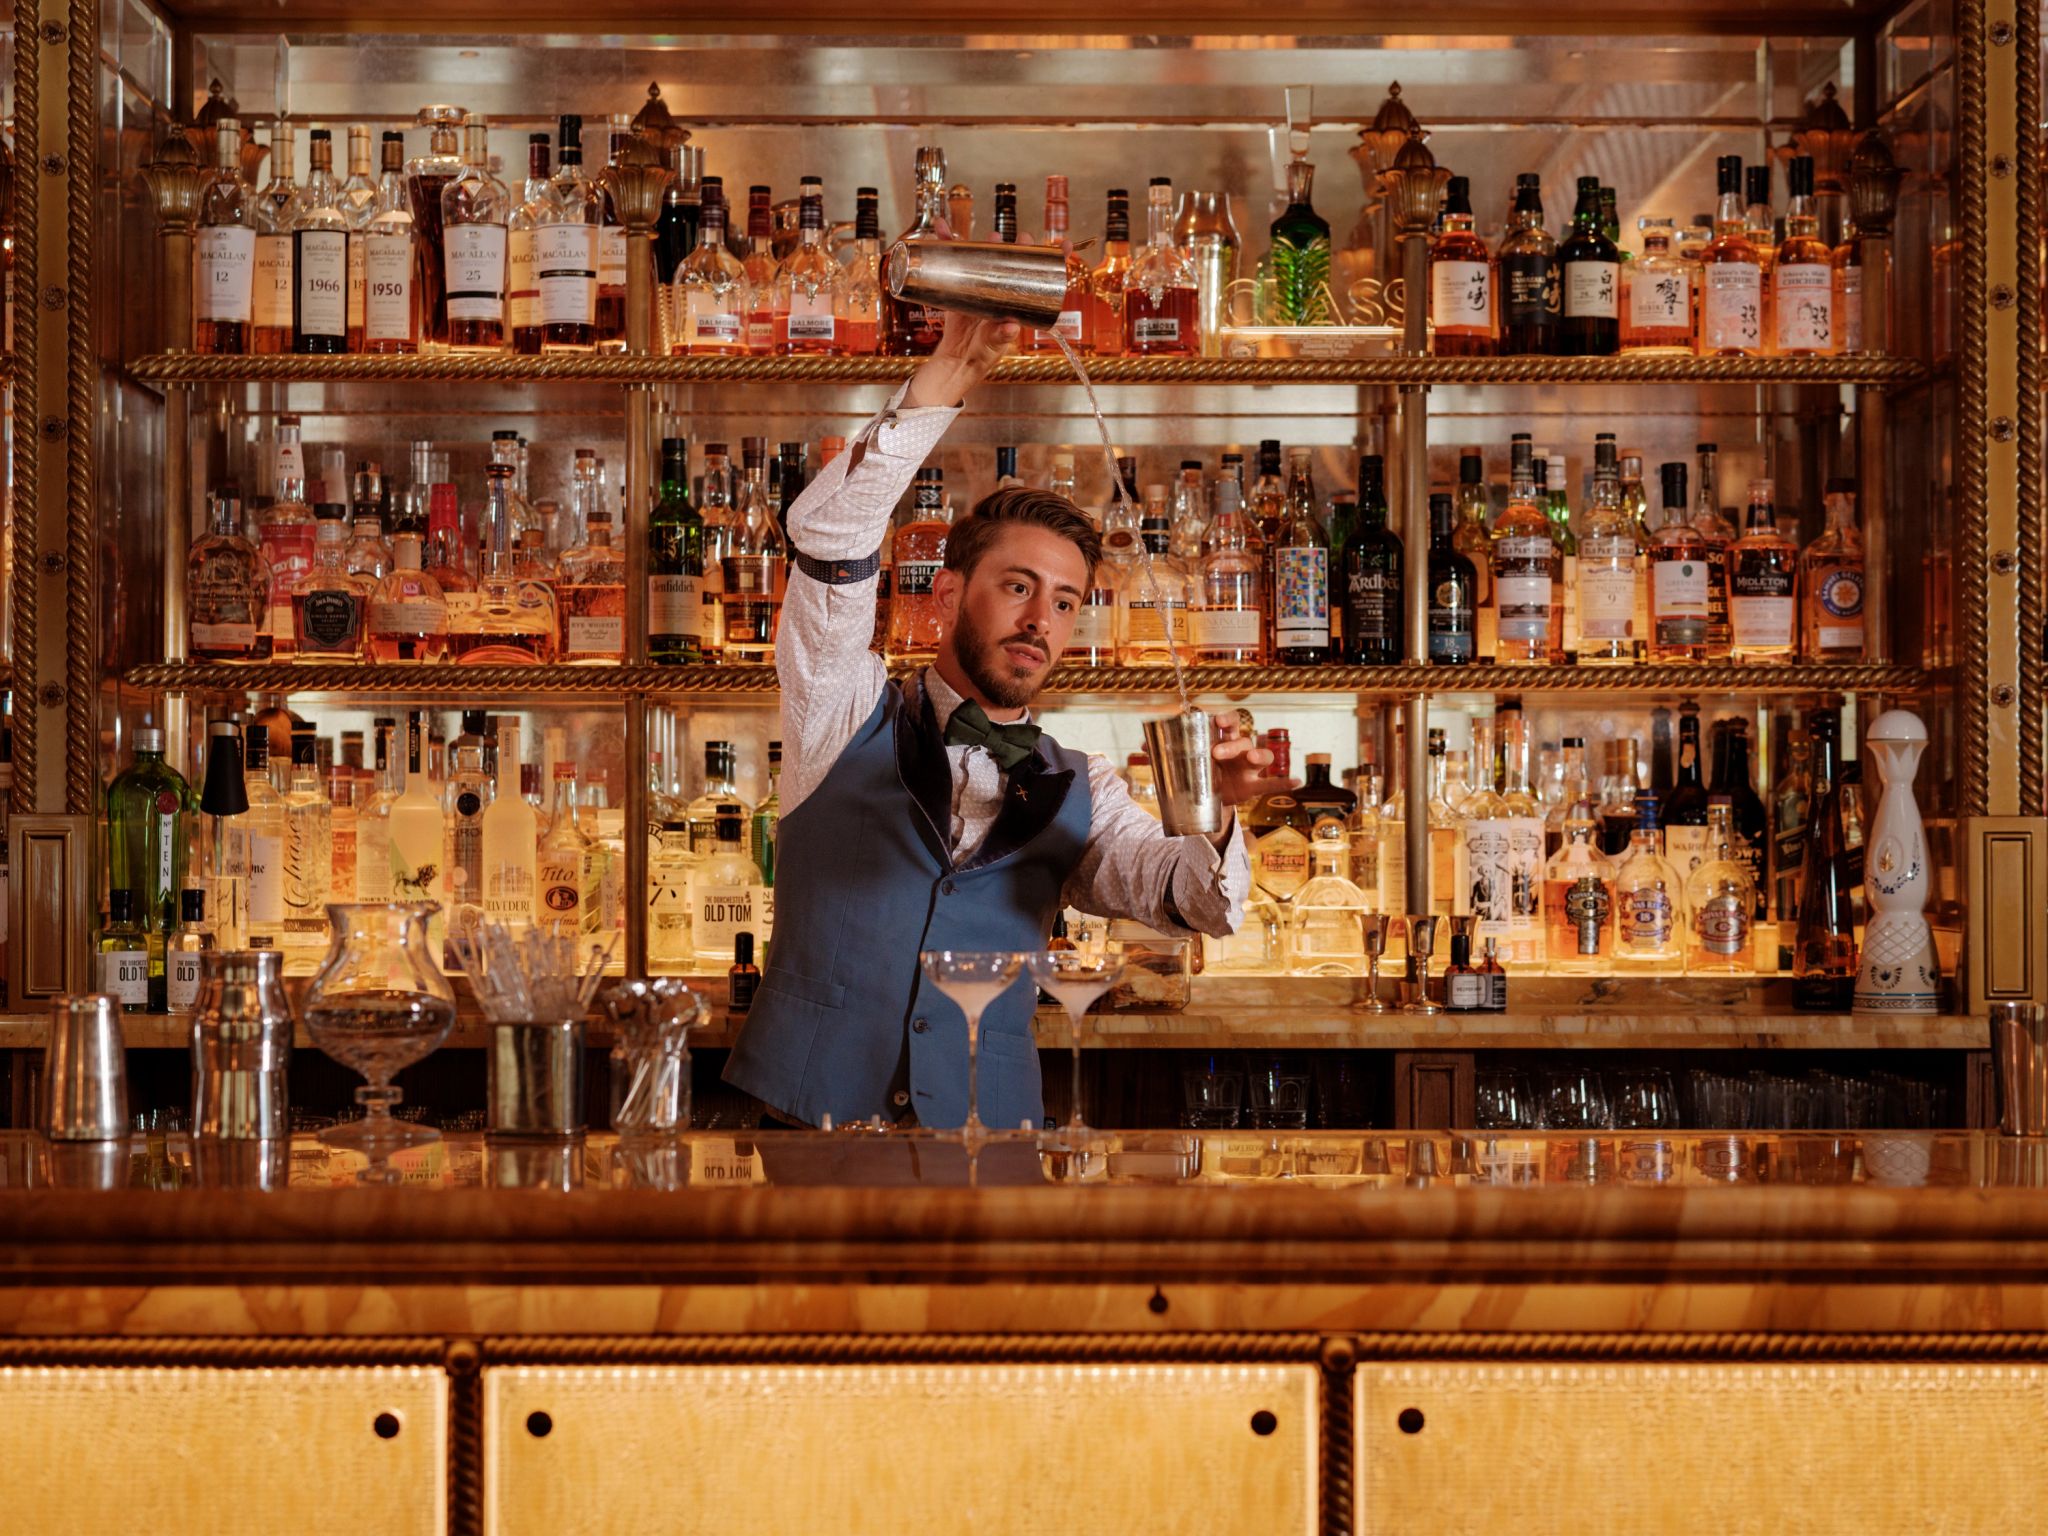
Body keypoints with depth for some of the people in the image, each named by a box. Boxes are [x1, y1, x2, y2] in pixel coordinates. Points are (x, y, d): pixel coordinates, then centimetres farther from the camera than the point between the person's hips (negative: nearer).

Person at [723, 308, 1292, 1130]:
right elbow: (830, 536, -6)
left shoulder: (1077, 794, 14)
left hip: (983, 1130, 3)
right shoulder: (850, 711, 8)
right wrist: (950, 369, -14)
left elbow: (1196, 903, 0)